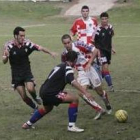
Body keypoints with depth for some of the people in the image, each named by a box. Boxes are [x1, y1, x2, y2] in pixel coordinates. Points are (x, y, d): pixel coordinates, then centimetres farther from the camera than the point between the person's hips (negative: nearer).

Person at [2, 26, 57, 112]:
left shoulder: (27, 43, -11)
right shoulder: (9, 45, -14)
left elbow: (40, 48, -11)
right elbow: (4, 61, -11)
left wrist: (50, 53, -25)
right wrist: (6, 56, -33)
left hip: (27, 72, 0)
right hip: (16, 75, 0)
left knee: (30, 89, -25)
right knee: (24, 96, -1)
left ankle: (35, 97, 11)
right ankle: (35, 108, 25)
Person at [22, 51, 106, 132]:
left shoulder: (60, 66, 17)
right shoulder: (68, 68, -11)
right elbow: (73, 81, -29)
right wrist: (85, 93, -38)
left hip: (44, 91, 10)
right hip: (50, 93, -10)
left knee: (47, 108, 37)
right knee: (74, 99, -13)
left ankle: (28, 124, 50)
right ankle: (71, 126, -13)